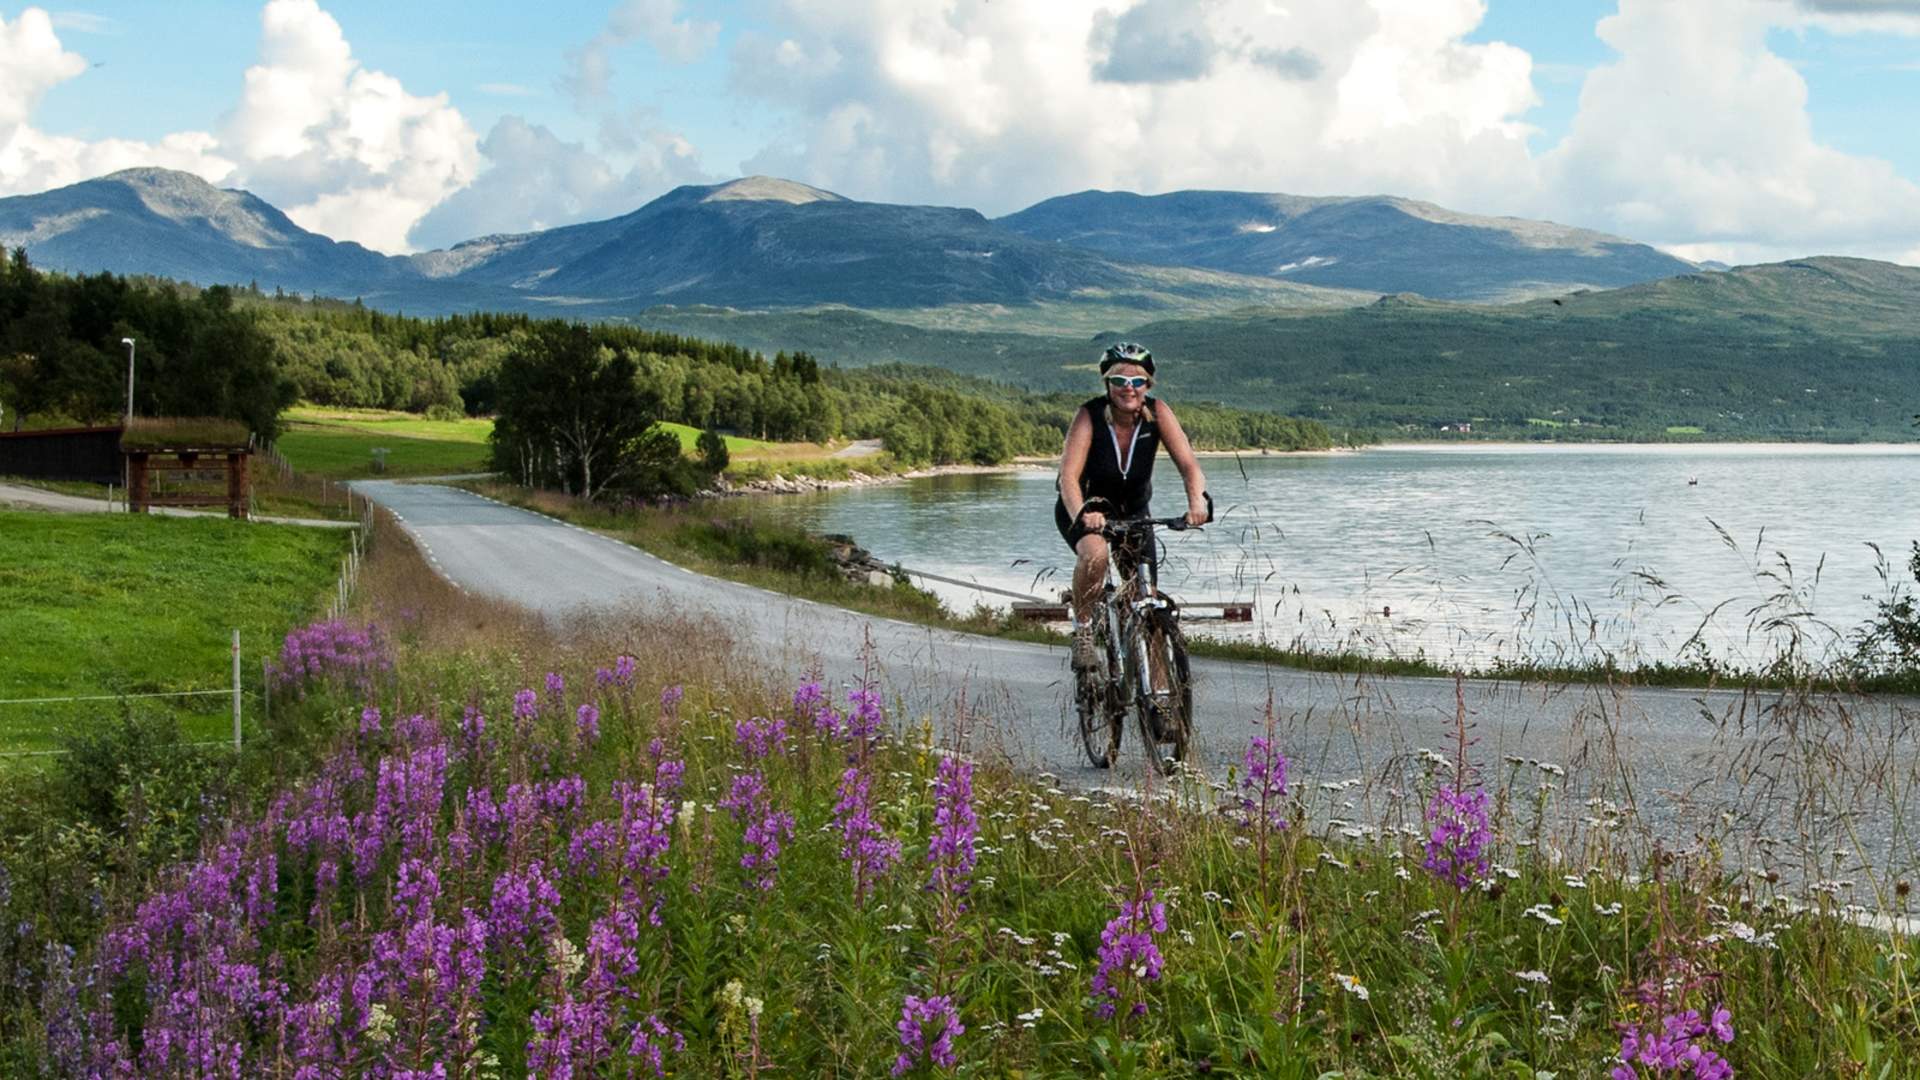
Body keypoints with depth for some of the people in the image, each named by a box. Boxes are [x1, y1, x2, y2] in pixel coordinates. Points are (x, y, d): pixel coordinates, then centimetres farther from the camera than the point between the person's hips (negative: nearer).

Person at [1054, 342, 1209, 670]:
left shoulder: (1158, 412, -19)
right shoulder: (1090, 416, -25)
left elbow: (1188, 462, -27)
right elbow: (1069, 475, -33)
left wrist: (1197, 499, -47)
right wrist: (1082, 515, -52)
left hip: (1133, 508, 3)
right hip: (1088, 505, -3)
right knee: (1095, 553, -35)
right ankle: (1083, 631, -13)